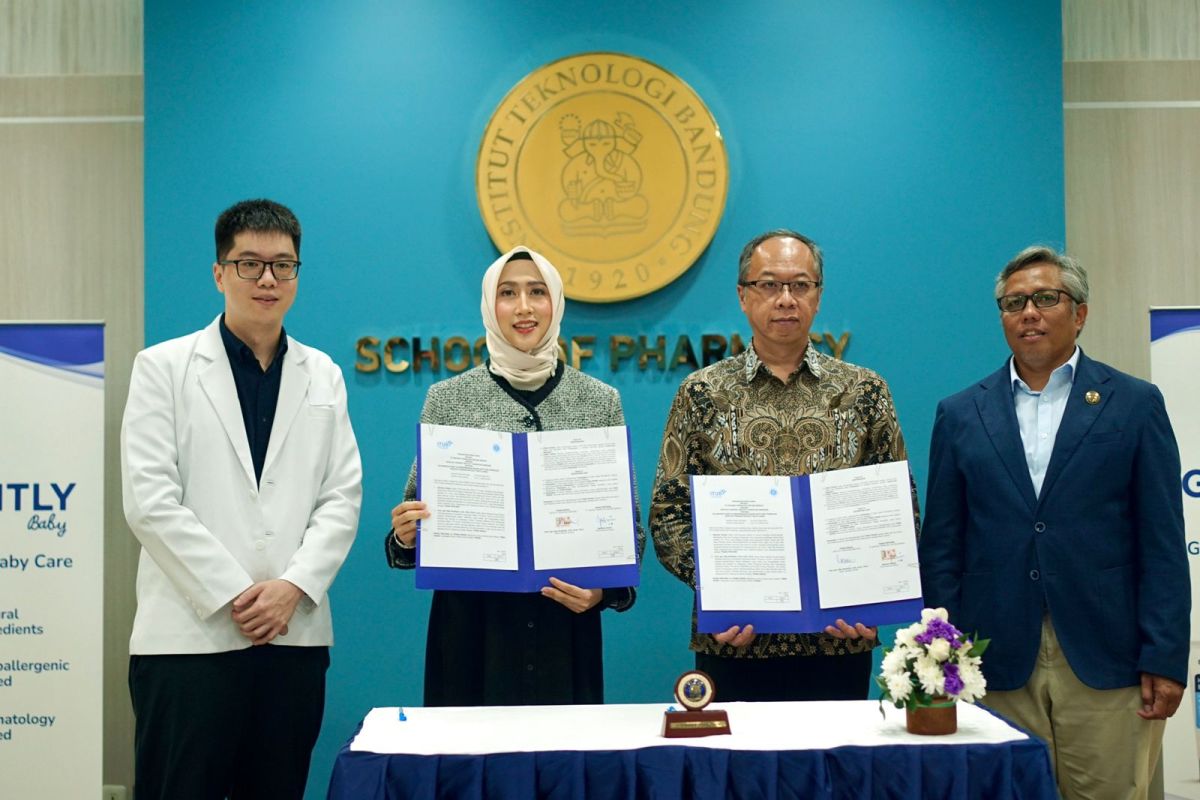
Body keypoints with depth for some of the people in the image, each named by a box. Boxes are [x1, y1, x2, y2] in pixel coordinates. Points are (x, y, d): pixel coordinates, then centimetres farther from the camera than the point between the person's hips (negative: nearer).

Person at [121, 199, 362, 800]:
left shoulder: (323, 376, 13)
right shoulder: (164, 367, 3)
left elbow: (342, 497, 7)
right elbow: (150, 500, -6)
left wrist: (294, 587, -8)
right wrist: (231, 595, -11)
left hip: (294, 633, 3)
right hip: (191, 633, -3)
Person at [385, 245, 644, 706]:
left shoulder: (600, 401, 4)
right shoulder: (447, 399, 3)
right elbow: (415, 521, 9)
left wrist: (608, 586, -10)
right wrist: (405, 537, -12)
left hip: (566, 623, 1)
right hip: (471, 621, 0)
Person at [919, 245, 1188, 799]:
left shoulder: (1134, 405, 5)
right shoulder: (961, 415, 9)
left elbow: (1163, 544, 1)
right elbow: (941, 545, 8)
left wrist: (1165, 661, -5)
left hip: (1105, 661, -1)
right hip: (999, 665, 1)